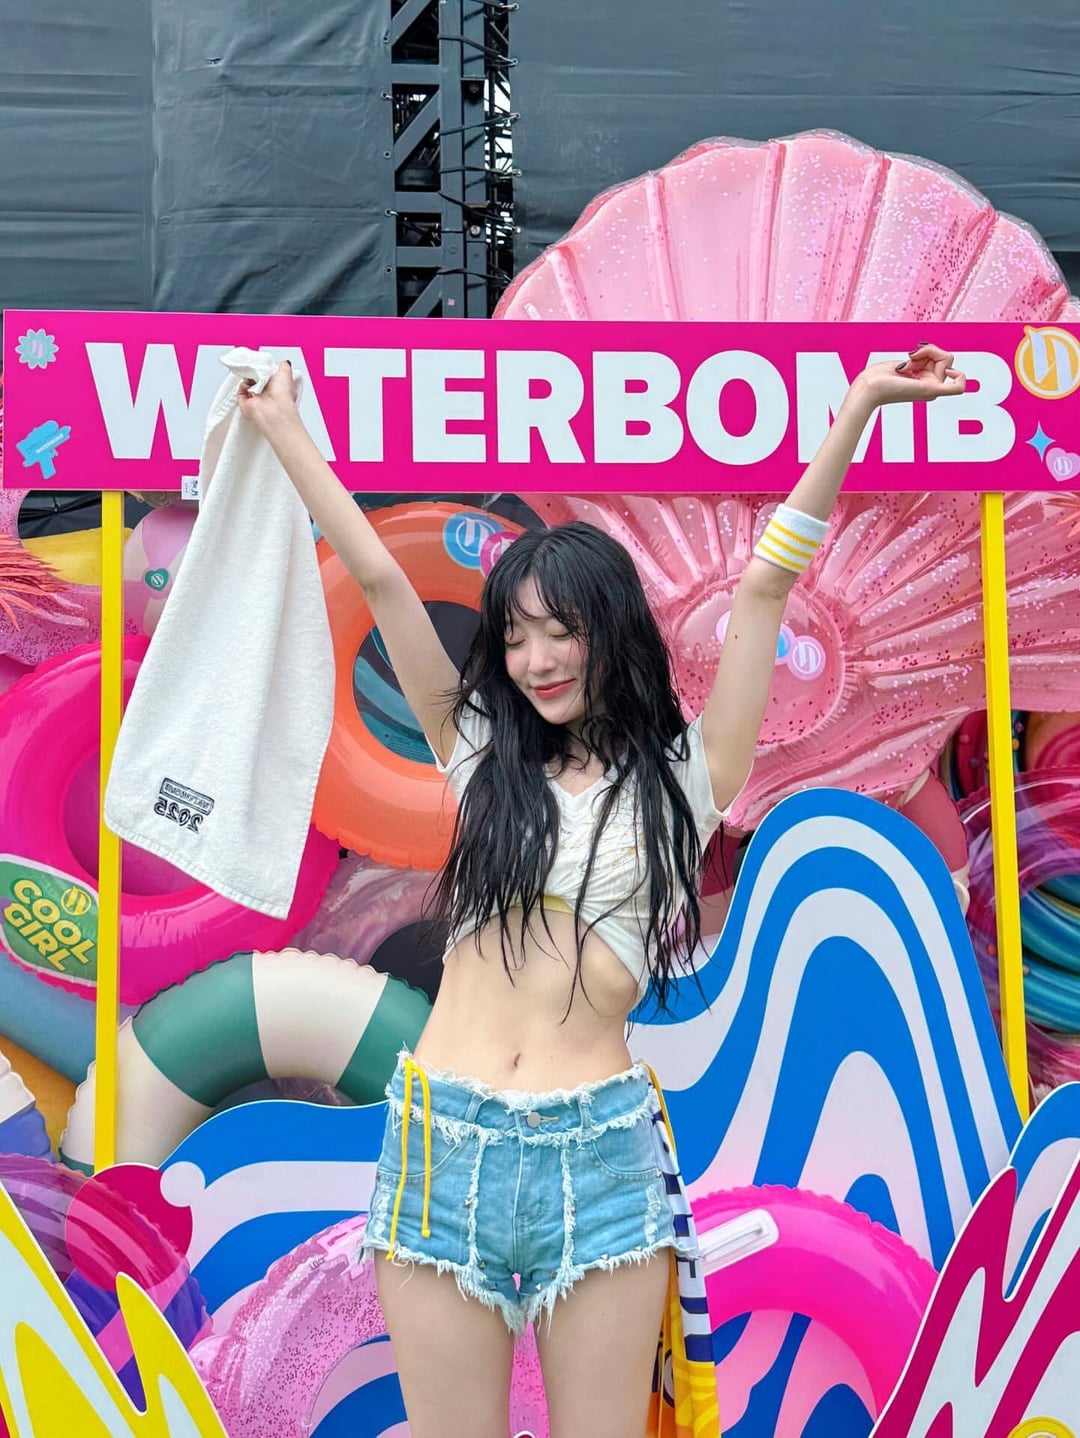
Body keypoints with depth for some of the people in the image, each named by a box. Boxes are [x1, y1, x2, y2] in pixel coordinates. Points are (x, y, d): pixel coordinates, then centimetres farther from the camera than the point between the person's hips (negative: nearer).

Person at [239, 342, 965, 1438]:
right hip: (443, 1141, 2)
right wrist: (283, 429, 16)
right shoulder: (484, 759, 10)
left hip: (598, 1151, -2)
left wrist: (859, 405, 1)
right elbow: (378, 579, 12)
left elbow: (765, 587, 1)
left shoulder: (683, 779, 5)